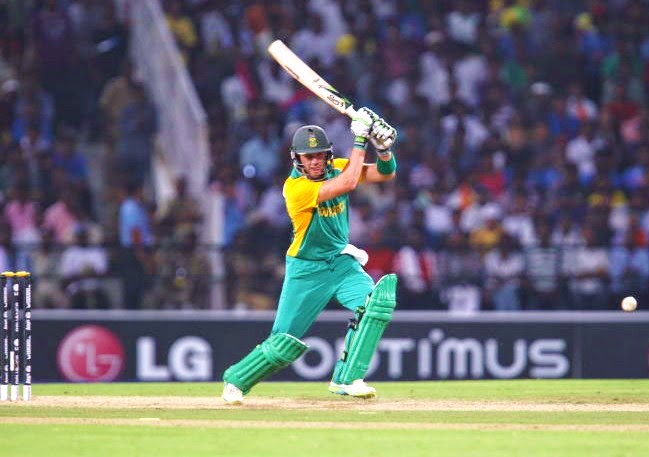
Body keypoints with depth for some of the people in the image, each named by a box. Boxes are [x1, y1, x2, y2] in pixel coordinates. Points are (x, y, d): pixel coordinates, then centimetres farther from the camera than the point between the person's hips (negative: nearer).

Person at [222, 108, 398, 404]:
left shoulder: (336, 168, -2)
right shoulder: (295, 187, -22)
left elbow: (386, 173, -4)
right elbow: (348, 182, -31)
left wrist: (383, 146, -25)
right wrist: (360, 139, -27)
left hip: (341, 262, 5)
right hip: (306, 270, -5)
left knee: (375, 301, -22)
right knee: (284, 343, -3)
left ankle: (346, 379, -17)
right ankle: (236, 380, 21)